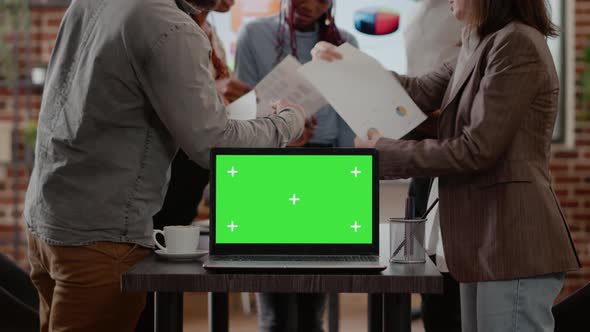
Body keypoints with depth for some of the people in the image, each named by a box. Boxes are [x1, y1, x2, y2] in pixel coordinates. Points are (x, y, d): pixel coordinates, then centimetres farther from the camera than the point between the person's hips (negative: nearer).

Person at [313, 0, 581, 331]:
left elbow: (476, 150, -17)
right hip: (487, 243, 10)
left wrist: (386, 154, -10)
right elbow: (422, 92, 22)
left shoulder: (517, 44, -14)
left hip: (515, 244, -10)